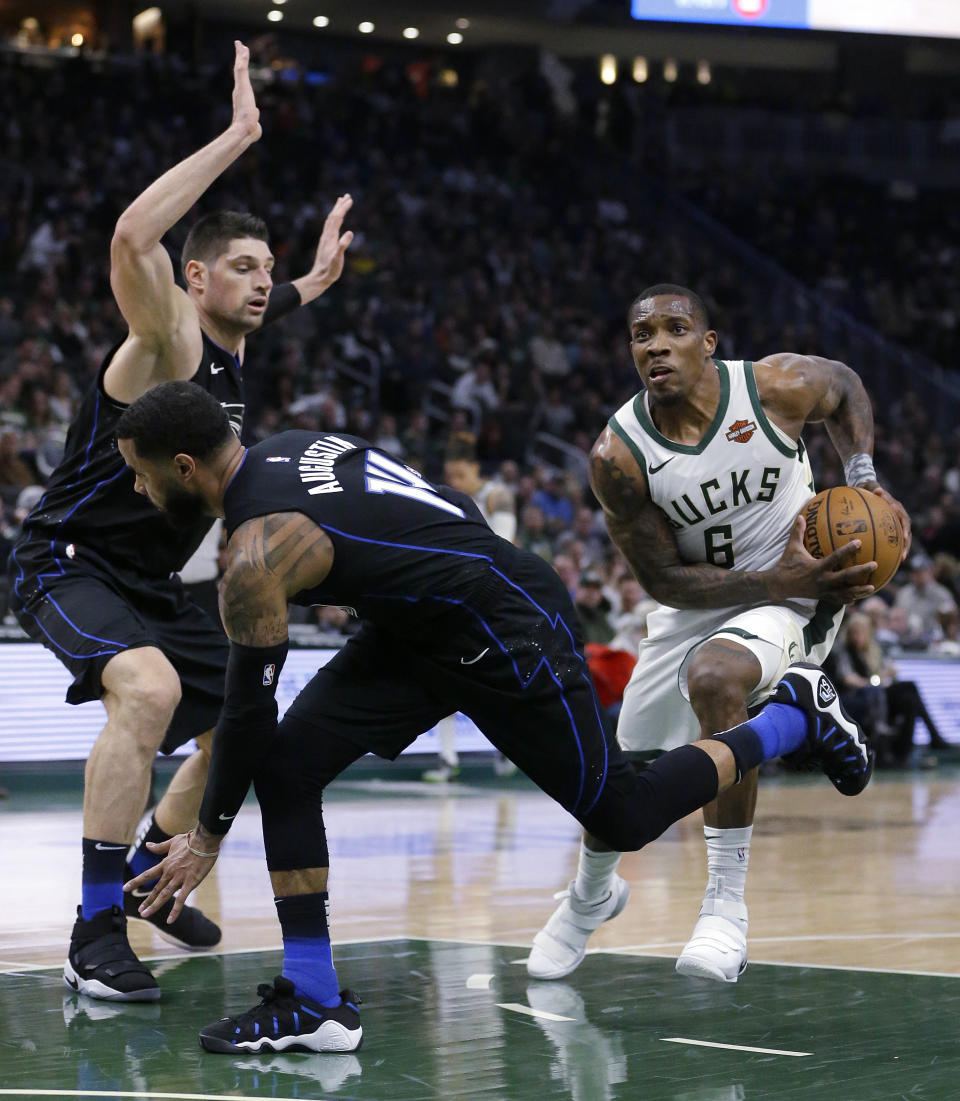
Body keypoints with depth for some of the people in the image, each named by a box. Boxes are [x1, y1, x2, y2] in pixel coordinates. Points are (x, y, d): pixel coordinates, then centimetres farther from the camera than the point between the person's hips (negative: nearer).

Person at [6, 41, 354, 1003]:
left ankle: (146, 872, 33)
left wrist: (312, 284, 28)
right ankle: (96, 933, -32)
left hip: (147, 582, 9)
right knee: (150, 689, -35)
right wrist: (236, 137, -35)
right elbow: (132, 238, -39)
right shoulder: (166, 338, -17)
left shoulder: (225, 349, 8)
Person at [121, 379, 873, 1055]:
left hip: (512, 636, -10)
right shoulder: (289, 450, 1)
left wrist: (207, 838, -6)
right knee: (285, 762, -4)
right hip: (426, 628, 10)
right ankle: (313, 1004, -1)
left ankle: (797, 717, 25)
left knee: (626, 818, 5)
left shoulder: (256, 557, -25)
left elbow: (248, 711, -18)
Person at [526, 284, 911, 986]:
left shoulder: (777, 387, -20)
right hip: (696, 604, 3)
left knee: (715, 677, -36)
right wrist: (777, 581, -28)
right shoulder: (618, 454, -20)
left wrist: (863, 477, -9)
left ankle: (727, 908, -25)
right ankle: (592, 893, 48)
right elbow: (664, 580, -16)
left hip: (795, 590, -3)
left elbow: (846, 387, 6)